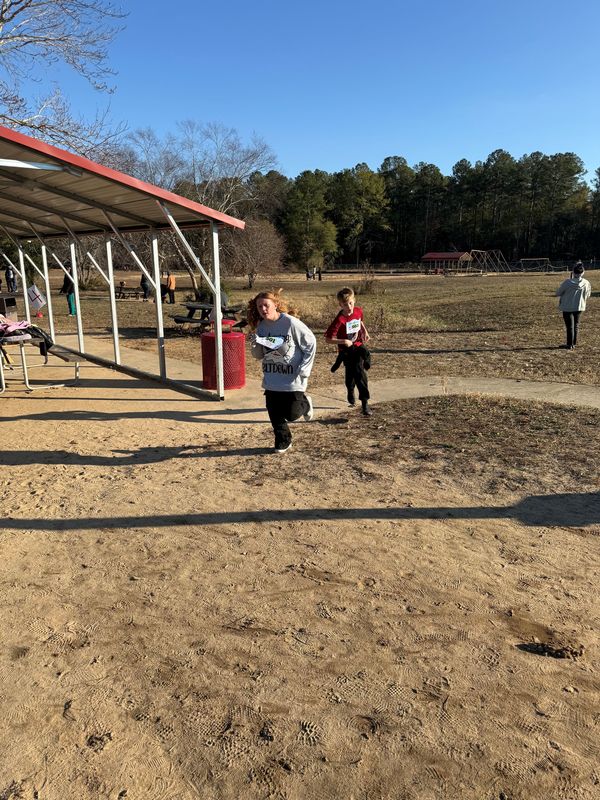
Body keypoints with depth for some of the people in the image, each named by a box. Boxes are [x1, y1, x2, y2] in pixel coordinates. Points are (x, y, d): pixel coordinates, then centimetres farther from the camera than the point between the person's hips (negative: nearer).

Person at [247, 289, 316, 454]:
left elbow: (311, 344, -9)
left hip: (292, 380, -5)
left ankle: (304, 403, 32)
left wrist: (303, 370, -12)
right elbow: (258, 355, 9)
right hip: (271, 381, 5)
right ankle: (283, 441, 30)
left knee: (292, 414, 0)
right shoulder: (261, 326, 1)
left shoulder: (291, 323, -16)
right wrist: (256, 346, -15)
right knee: (275, 414, 7)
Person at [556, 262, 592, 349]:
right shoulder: (586, 283, -11)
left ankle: (570, 344, 8)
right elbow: (587, 295, 5)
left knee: (570, 326, 6)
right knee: (576, 325, 19)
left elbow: (558, 293, -9)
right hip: (579, 307, 3)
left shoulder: (567, 282, -22)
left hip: (567, 307, -3)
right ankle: (574, 342, 28)